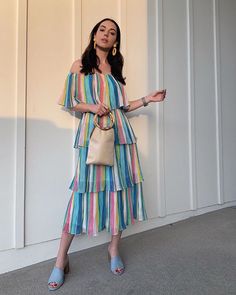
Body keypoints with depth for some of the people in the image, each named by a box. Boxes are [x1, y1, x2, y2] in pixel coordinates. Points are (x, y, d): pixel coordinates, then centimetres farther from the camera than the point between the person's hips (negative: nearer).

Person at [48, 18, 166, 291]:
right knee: (86, 188, -7)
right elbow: (70, 102, 6)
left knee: (119, 186, 0)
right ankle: (61, 259, 6)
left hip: (119, 132, 4)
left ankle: (114, 248, 18)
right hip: (91, 132, -3)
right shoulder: (79, 65, 12)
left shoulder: (116, 68, 22)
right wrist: (91, 107, -11)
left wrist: (148, 99, 11)